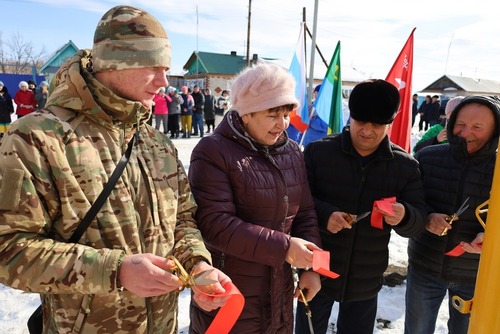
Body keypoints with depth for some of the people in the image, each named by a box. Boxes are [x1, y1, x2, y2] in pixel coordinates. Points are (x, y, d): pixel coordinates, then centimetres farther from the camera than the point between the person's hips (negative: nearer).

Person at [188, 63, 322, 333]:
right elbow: (215, 224, -23)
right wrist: (284, 247, -23)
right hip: (227, 294, -6)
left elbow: (305, 214, 8)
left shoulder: (292, 152, 5)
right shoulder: (213, 152, -16)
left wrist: (311, 267, -2)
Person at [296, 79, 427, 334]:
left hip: (366, 281, 2)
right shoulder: (318, 151, -9)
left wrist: (403, 217, -26)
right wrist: (324, 214, -27)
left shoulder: (406, 165, -2)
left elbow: (418, 221, -3)